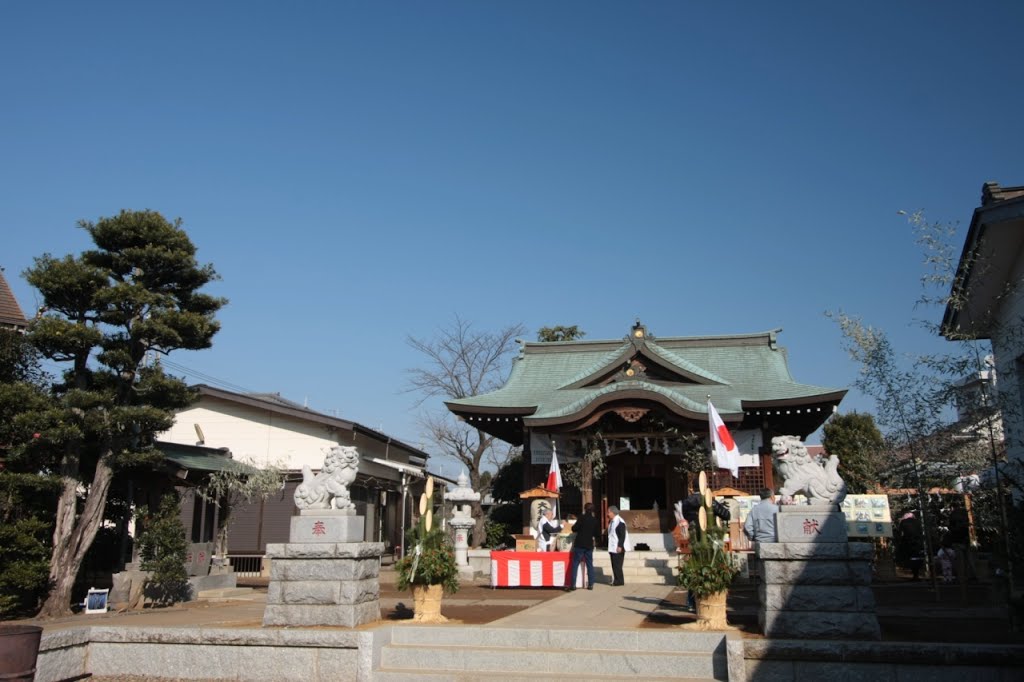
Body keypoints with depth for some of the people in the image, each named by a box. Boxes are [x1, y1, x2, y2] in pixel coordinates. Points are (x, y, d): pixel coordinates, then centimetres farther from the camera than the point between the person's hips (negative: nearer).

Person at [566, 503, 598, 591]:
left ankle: (572, 585, -6)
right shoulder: (594, 520, 3)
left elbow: (574, 529, -10)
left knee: (575, 564, -1)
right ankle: (590, 584, 8)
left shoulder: (582, 518, -10)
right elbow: (597, 533, 8)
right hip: (589, 545, 4)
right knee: (589, 564, 11)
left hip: (579, 544, -4)